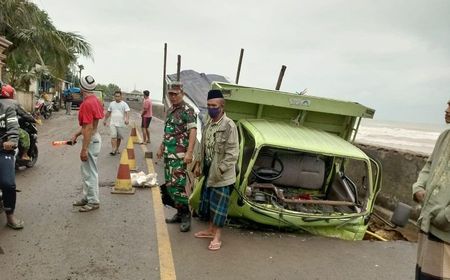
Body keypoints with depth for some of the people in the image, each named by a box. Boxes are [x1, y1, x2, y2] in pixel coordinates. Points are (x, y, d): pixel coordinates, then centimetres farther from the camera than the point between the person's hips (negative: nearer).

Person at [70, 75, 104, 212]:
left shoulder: (87, 103, -22)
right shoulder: (94, 100, 9)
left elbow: (89, 128, -25)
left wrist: (84, 149, -23)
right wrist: (76, 134, 16)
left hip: (91, 140, -10)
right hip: (93, 137, 10)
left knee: (89, 172, 0)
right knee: (86, 170, 20)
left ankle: (93, 202, 12)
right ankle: (87, 197, 31)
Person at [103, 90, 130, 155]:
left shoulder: (124, 104, -4)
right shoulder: (111, 104, 9)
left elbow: (127, 112, -16)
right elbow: (108, 112, 19)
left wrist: (127, 119, -34)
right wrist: (105, 120, 20)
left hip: (121, 124, -1)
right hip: (113, 123, 2)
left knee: (119, 137, 9)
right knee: (113, 136, -10)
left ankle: (117, 149, 25)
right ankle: (113, 150, -14)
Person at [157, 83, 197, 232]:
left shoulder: (187, 110, -9)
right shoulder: (170, 110, 17)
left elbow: (193, 131, -17)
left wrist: (189, 152, -25)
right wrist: (161, 148, 26)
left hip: (179, 154, -9)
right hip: (168, 153, 9)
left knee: (177, 184, -12)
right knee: (169, 184, 11)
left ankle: (186, 215, 1)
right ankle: (180, 212, 23)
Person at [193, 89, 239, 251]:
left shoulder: (229, 125, -18)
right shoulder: (208, 124, 7)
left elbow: (232, 152, -19)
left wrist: (220, 170, -20)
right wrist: (198, 164, 11)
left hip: (222, 174, -8)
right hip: (209, 171, 8)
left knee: (219, 205, 3)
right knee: (209, 202, 19)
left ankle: (217, 237, 16)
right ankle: (211, 230, 36)